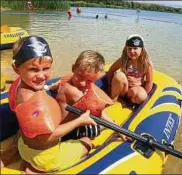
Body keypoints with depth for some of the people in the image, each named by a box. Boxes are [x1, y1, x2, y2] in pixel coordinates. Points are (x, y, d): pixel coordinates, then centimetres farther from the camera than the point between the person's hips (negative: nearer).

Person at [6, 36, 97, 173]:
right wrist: (80, 120, -23)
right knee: (87, 142, 13)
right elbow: (48, 137, -31)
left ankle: (28, 163, 18)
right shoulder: (36, 100, -39)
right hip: (44, 155, -9)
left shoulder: (19, 84, -11)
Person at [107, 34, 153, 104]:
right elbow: (111, 71, -1)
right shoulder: (122, 60, -11)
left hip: (137, 88, -1)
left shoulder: (147, 64, -12)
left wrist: (144, 95, -10)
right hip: (124, 89, 1)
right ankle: (113, 99, -14)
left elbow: (149, 82, -5)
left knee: (140, 97, -37)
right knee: (119, 75, -31)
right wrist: (112, 86, -6)